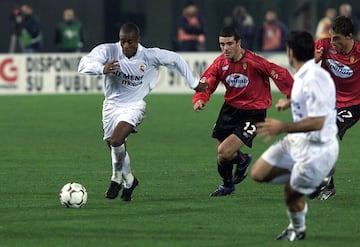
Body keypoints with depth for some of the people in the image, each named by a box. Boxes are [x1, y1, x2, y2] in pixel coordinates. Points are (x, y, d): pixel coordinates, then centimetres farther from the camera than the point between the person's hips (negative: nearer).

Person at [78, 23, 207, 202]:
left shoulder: (150, 56, -14)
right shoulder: (108, 51, -15)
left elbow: (175, 59, 2)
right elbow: (84, 64, -28)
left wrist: (194, 83, 9)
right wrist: (102, 69, -49)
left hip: (134, 106, -3)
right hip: (112, 105, 3)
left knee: (116, 141, -26)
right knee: (115, 147, 12)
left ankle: (118, 178, -1)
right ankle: (129, 181, 39)